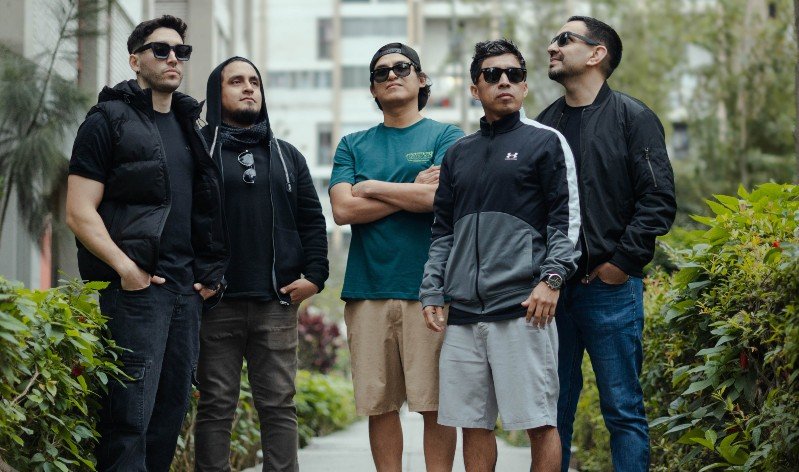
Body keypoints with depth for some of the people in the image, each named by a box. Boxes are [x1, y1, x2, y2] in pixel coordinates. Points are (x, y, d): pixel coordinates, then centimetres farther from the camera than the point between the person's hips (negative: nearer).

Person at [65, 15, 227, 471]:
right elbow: (80, 212, -8)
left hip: (186, 290, 7)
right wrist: (126, 269, -17)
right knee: (131, 413, -11)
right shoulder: (109, 121, -2)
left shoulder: (189, 126, 19)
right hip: (135, 289, -7)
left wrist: (209, 273, 11)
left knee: (172, 409, 8)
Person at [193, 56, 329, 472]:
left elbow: (312, 220, 17)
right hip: (216, 301, -3)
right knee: (216, 407, 0)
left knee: (279, 406, 2)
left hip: (277, 302, 3)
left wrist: (314, 276, 4)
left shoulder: (287, 156, 19)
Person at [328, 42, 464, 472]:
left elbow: (441, 198, -11)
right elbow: (343, 209, 0)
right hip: (367, 289, 3)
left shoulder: (446, 137, 6)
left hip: (429, 289, -3)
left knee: (434, 404, -2)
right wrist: (412, 191, -4)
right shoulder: (353, 145, 15)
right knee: (379, 404, 5)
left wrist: (374, 187, -1)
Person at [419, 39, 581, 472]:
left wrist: (552, 278, -13)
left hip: (522, 307, -5)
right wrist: (432, 293, 12)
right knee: (473, 423, 6)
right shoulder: (458, 154, 20)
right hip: (463, 312, 5)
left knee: (538, 422, -5)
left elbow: (566, 217, 0)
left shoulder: (545, 142, 6)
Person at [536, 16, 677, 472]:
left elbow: (658, 201, -7)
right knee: (554, 410, 9)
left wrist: (622, 261, -12)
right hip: (552, 288, 5)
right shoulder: (545, 123, 15)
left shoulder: (632, 117, 0)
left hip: (609, 286, -5)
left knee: (623, 409, -1)